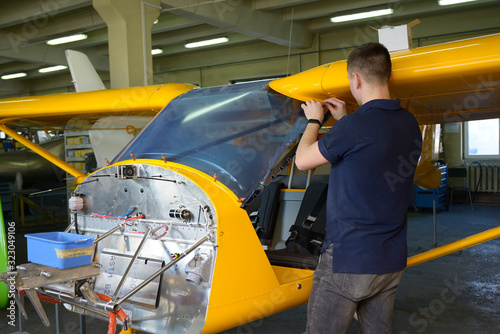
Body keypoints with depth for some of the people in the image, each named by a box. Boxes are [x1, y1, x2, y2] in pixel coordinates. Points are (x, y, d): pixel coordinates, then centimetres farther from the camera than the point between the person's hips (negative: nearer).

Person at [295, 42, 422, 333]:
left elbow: (302, 161, -6)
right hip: (392, 261, 7)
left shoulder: (354, 126, -20)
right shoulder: (410, 124, 4)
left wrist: (314, 121, 10)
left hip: (347, 259, -7)